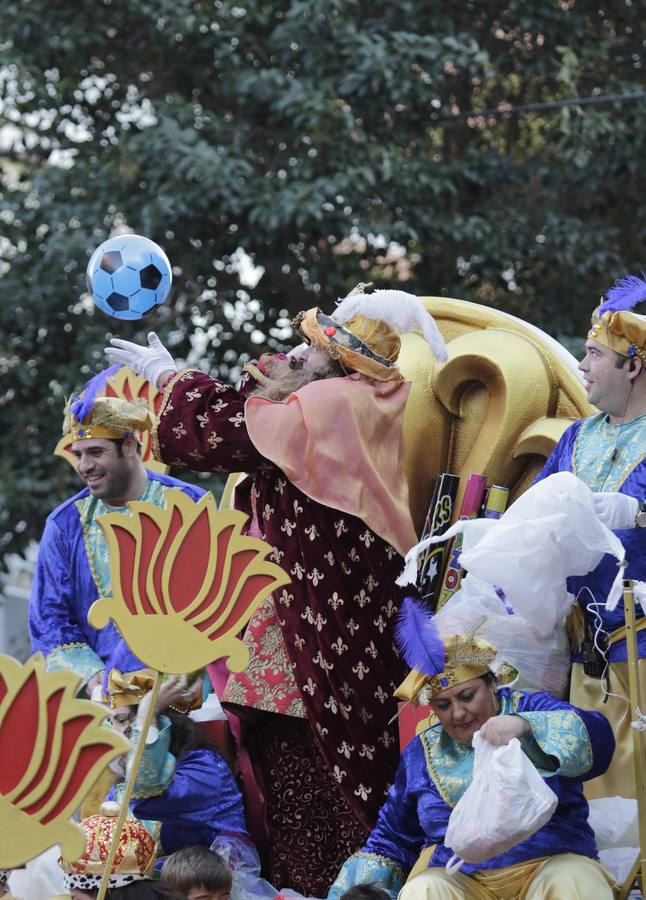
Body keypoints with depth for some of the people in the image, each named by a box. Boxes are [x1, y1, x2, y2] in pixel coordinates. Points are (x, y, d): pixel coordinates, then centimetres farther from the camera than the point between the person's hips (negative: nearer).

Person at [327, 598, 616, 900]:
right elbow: (393, 839, 26)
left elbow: (597, 739, -16)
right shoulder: (421, 753, 16)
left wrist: (526, 727, -33)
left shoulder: (531, 710, 4)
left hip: (549, 862, -3)